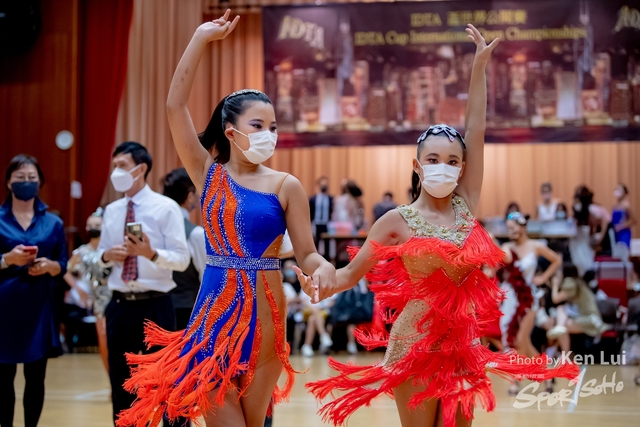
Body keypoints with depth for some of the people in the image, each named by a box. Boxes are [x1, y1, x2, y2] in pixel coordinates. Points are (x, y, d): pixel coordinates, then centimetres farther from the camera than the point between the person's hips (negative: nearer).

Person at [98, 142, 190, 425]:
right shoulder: (111, 211, 11)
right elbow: (101, 256, 16)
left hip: (155, 306, -5)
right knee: (121, 385, 12)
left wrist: (151, 253, -27)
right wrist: (106, 256, -7)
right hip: (120, 306, 5)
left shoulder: (166, 208, -5)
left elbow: (182, 259, -10)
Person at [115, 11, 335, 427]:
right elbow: (176, 106, -7)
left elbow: (307, 254, -3)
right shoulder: (208, 173, 1)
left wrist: (324, 268, -27)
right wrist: (201, 38, -10)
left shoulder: (286, 185, -1)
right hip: (213, 307, 1)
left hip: (263, 312, 0)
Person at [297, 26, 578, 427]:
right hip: (416, 344, -4)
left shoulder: (465, 206, 3)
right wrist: (324, 286, -26)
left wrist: (480, 66, -1)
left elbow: (476, 131, 1)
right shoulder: (397, 221, -5)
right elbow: (354, 271, -3)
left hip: (464, 344, 4)